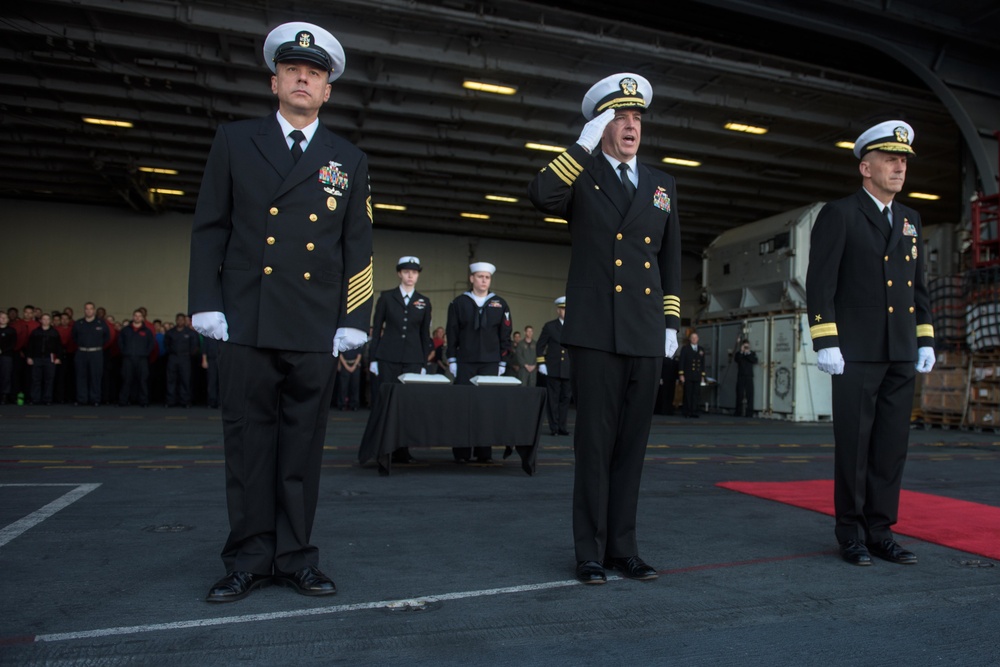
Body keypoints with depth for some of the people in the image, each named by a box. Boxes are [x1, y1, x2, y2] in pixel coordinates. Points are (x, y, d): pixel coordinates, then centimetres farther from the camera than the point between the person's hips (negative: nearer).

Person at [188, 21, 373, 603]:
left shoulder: (349, 162, 12)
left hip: (316, 332, 0)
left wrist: (354, 322, 0)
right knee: (249, 442, 5)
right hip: (247, 325, 0)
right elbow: (209, 228, 8)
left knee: (304, 447, 6)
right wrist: (206, 305, -1)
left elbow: (358, 248, 8)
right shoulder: (234, 143, 11)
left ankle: (296, 558, 17)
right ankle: (250, 560, 17)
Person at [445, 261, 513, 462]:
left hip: (490, 363, 1)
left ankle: (484, 451, 8)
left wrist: (502, 362, 3)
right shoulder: (459, 303, 6)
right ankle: (461, 452, 7)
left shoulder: (500, 304, 8)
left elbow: (505, 336, 8)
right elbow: (452, 333, 5)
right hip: (465, 363, -1)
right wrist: (452, 360, 0)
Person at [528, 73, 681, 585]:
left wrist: (672, 321, 13)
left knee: (632, 445, 8)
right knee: (595, 443, -1)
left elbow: (671, 259, 19)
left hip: (646, 336, 4)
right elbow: (540, 195, -17)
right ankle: (590, 553, 11)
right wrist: (584, 144, -10)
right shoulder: (581, 176, 6)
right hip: (596, 333, -4)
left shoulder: (661, 185, 18)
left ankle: (622, 548, 20)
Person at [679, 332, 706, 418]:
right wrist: (681, 374, -7)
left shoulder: (701, 349, 14)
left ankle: (694, 412, 1)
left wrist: (703, 375, 10)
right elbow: (681, 362, 0)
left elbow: (703, 363, 14)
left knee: (696, 394, -2)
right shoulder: (685, 348, 4)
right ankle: (687, 413, 4)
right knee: (688, 394, -1)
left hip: (697, 376, 3)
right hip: (688, 376, -3)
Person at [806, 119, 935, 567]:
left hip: (901, 355, 6)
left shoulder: (909, 220, 17)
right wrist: (825, 343, -15)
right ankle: (851, 533, 12)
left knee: (892, 445, 7)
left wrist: (926, 340, 12)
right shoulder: (838, 215, -2)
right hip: (857, 353, -6)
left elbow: (918, 285, 19)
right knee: (853, 445, 0)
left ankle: (880, 530, 17)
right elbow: (819, 283, -9)